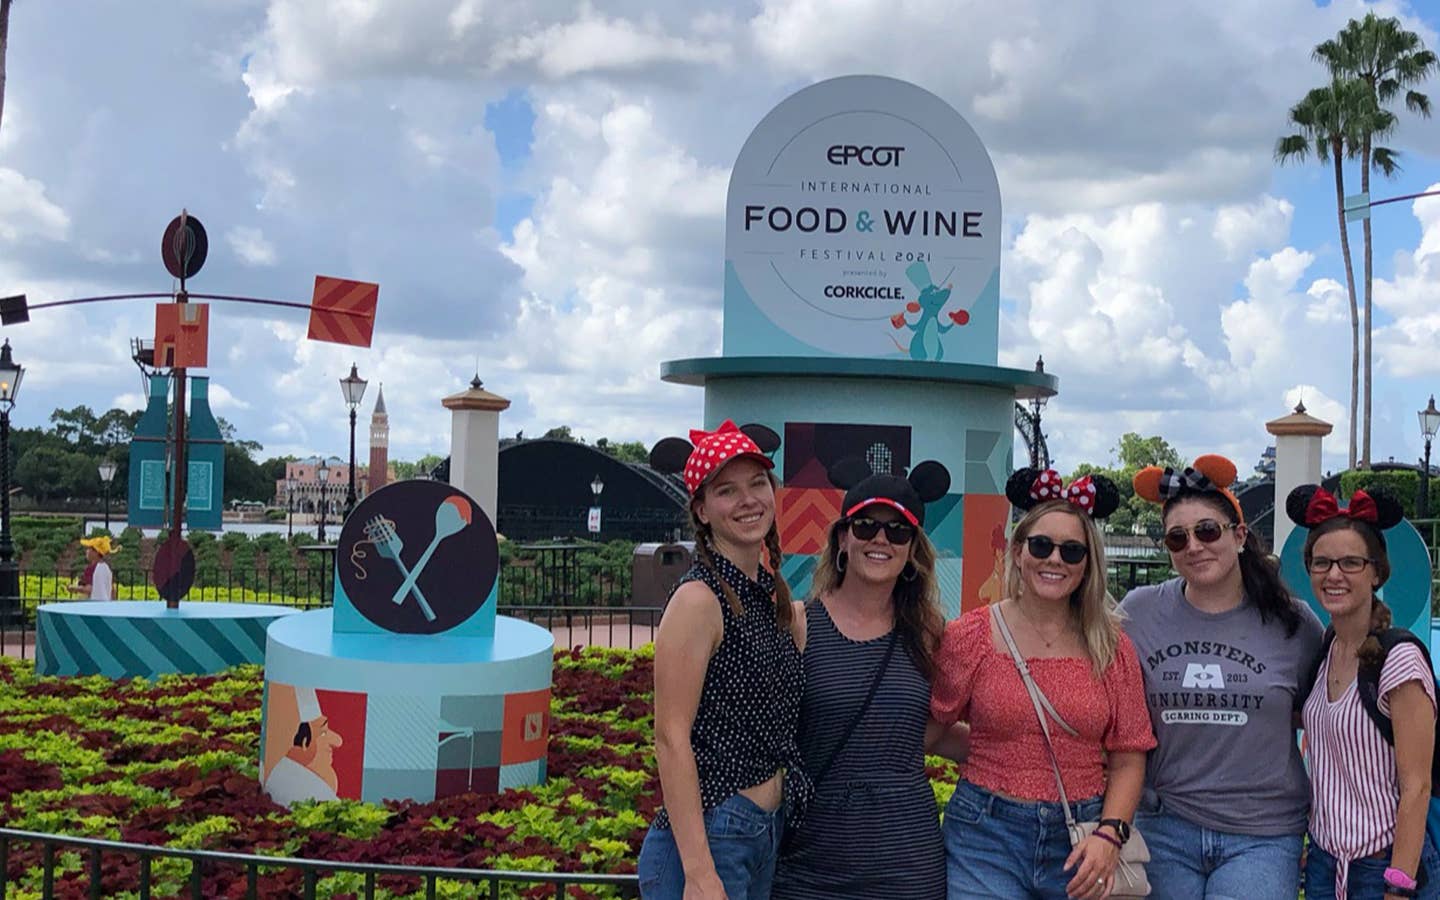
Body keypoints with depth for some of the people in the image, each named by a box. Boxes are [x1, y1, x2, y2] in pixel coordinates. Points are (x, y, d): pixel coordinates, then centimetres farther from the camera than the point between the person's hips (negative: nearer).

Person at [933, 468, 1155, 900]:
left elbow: (1128, 758, 2)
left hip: (1082, 844, 2)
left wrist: (1109, 834, -9)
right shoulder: (969, 637, -2)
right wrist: (993, 751, -2)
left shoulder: (1110, 647, 3)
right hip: (986, 836, -2)